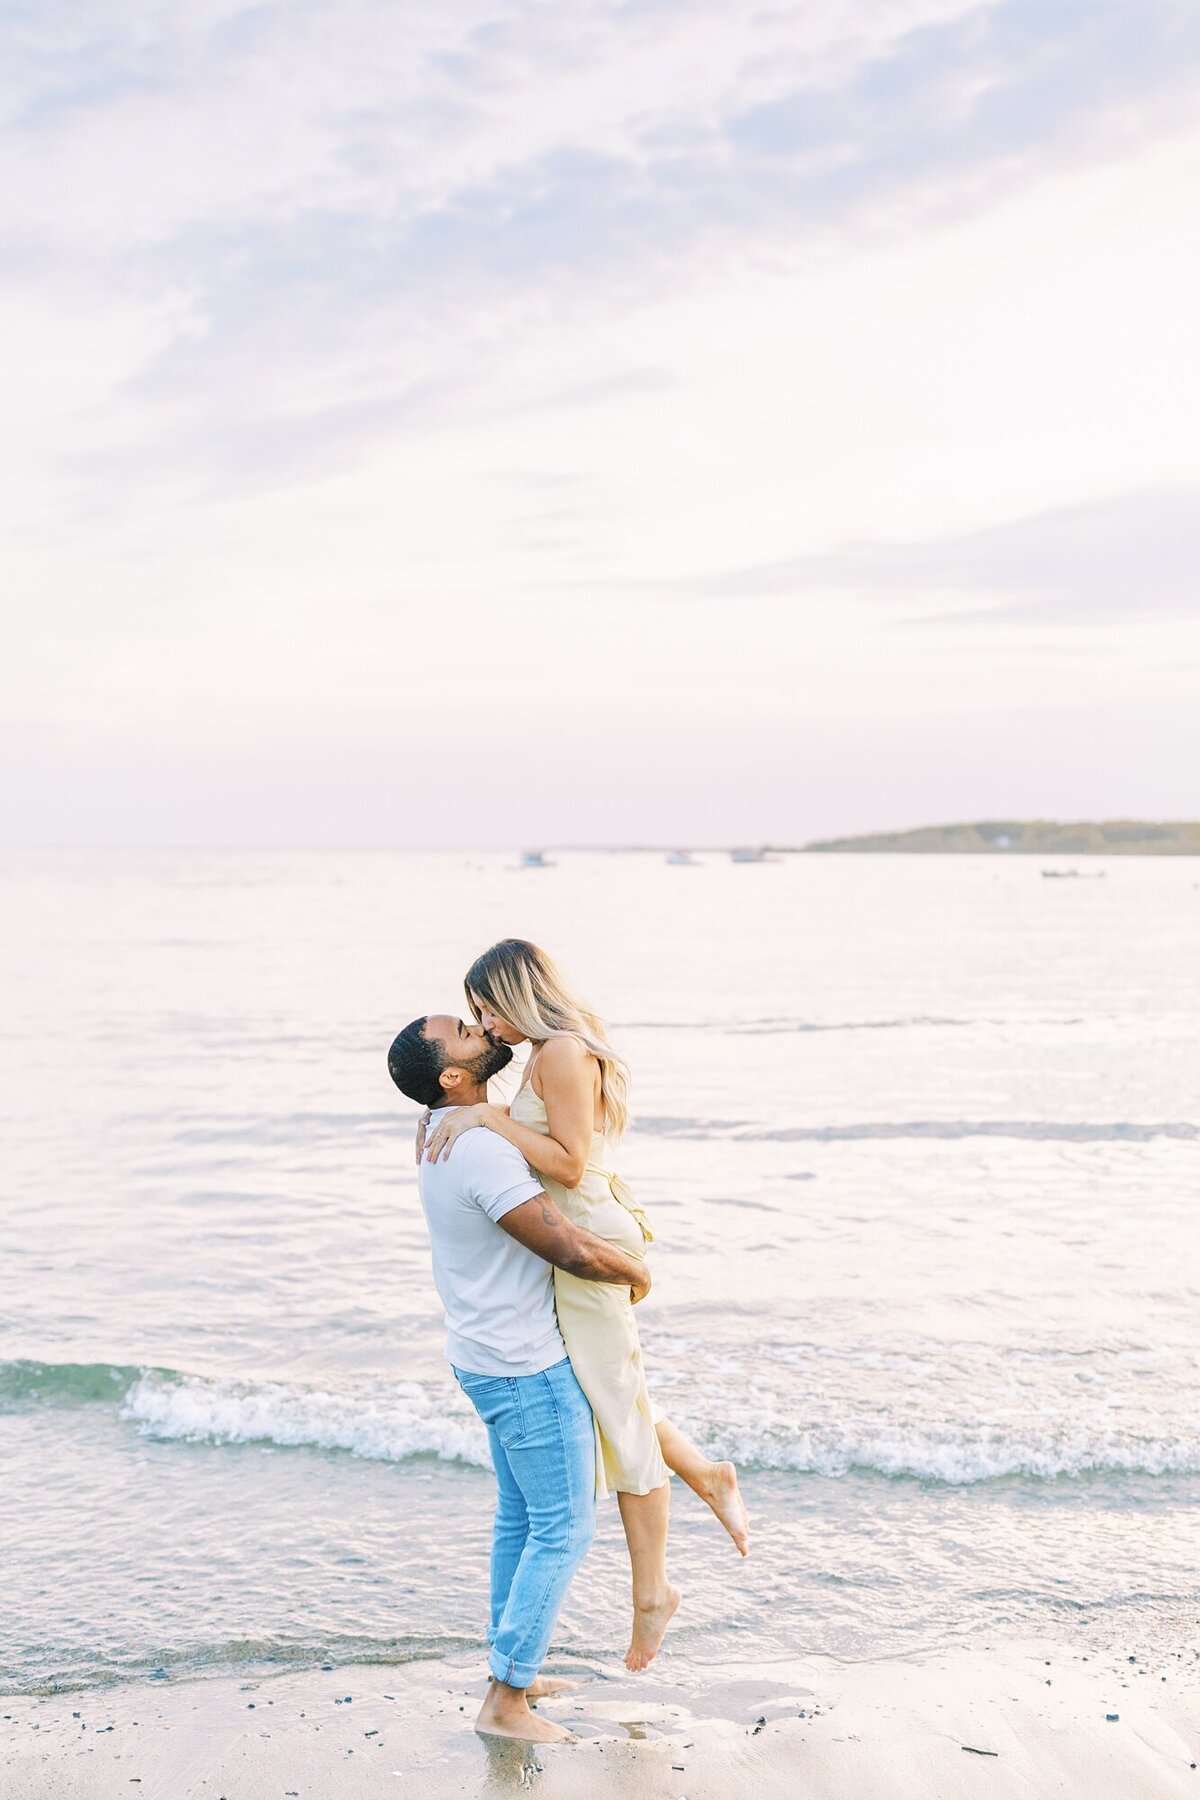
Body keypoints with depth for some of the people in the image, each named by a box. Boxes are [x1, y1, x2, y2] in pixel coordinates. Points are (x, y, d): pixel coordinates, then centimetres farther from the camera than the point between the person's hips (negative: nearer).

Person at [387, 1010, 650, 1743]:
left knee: (521, 1517, 20)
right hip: (528, 1368, -10)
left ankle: (513, 1670, 31)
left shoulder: (448, 1136, 5)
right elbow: (572, 1251, -31)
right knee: (565, 1528, 1)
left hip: (491, 1357, 10)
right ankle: (506, 1701, 7)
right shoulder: (483, 1153, -28)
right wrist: (637, 1271, -11)